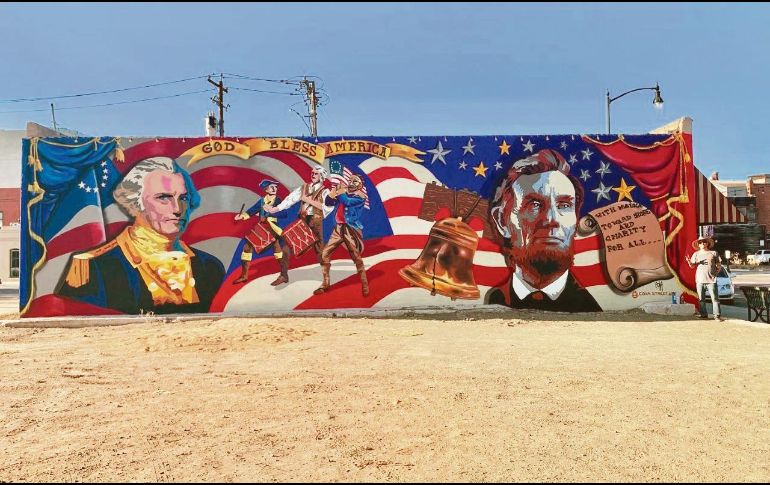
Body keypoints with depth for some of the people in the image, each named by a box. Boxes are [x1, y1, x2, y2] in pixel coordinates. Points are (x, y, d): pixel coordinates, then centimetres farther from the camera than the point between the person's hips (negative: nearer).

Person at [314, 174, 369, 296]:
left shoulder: (360, 197, -4)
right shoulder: (343, 193, 13)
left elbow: (347, 201, -22)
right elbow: (328, 202, 6)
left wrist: (340, 191, -7)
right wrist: (335, 190, -7)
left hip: (351, 230, -6)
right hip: (338, 228, 6)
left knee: (357, 258, -8)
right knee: (324, 254, 1)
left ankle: (365, 285, 7)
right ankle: (325, 284, 13)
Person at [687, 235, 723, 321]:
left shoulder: (713, 253, 8)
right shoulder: (696, 254, 11)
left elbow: (719, 265, 12)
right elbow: (692, 265, 5)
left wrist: (716, 272, -4)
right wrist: (689, 261, -17)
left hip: (711, 280, -2)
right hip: (700, 279, 2)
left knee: (715, 298, -4)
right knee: (701, 299, 6)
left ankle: (717, 315, -2)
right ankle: (704, 314, 15)